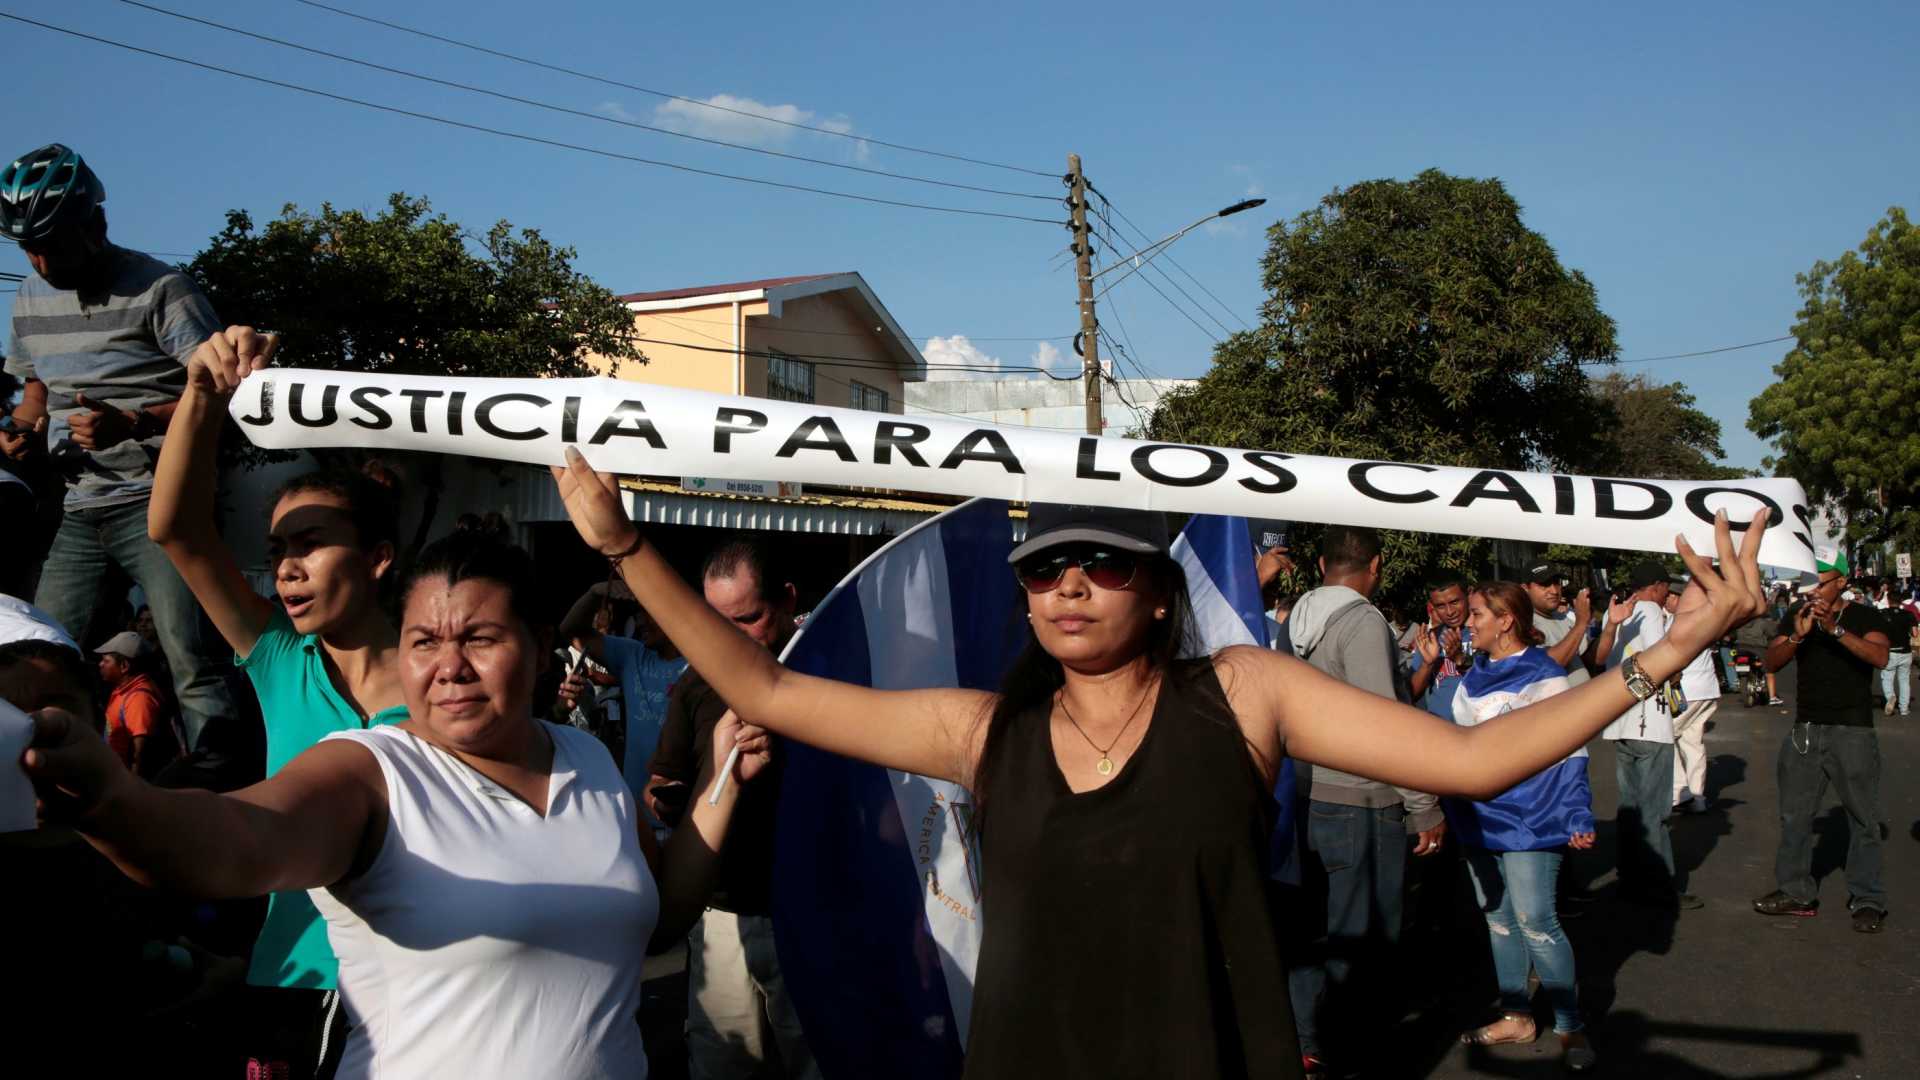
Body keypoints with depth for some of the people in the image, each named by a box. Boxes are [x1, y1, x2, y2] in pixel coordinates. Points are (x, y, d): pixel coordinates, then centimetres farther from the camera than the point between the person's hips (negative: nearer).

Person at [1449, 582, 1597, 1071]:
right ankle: (1515, 1016, 25)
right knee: (1498, 918, 13)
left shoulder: (1545, 676, -10)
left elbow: (1570, 754, -12)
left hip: (1529, 820, -7)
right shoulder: (1475, 678, 11)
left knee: (1536, 922, -8)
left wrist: (1578, 818, -19)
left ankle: (1571, 1027, 5)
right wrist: (1452, 804, 16)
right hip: (1480, 818, 7)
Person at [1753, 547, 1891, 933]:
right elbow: (1771, 662, -3)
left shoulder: (1863, 616, -2)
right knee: (1794, 815, 7)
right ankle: (1796, 893, 16)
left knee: (1863, 818, -1)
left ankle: (1868, 900, 5)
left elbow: (1880, 657, -20)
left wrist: (1835, 628, -32)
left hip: (1852, 731, -4)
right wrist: (1797, 636, -21)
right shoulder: (1796, 616, 8)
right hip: (1805, 729, 4)